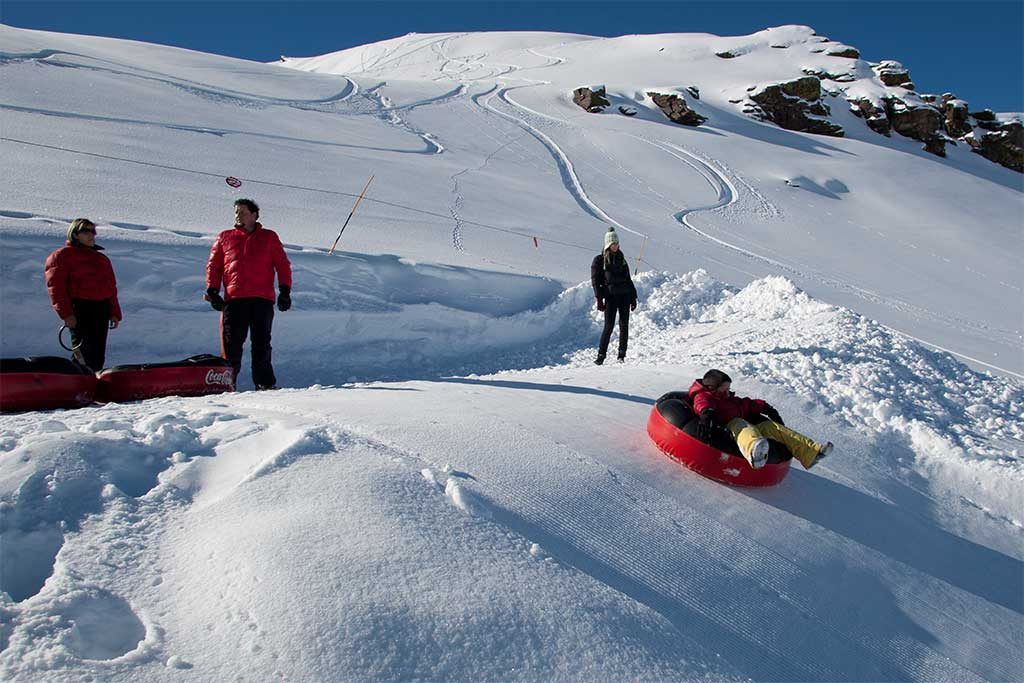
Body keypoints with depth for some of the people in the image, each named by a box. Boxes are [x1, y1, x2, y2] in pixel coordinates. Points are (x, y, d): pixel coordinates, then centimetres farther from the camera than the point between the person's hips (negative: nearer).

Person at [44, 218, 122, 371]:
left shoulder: (102, 259, 23)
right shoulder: (61, 256, 4)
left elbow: (111, 288, 21)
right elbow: (56, 286, -5)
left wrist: (114, 313, 12)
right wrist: (66, 313, -14)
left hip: (102, 310, 6)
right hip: (79, 310, -6)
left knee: (98, 355, 5)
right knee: (84, 354, -12)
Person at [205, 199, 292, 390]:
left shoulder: (269, 237, 15)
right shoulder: (225, 238, 18)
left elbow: (283, 265, 10)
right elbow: (213, 266, 17)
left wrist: (285, 291, 0)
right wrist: (212, 291, 5)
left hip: (262, 298, -1)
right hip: (233, 299, 1)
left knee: (261, 344, 1)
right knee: (231, 344, -4)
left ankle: (265, 384, 5)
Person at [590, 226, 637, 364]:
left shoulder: (621, 258, 16)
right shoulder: (599, 260, 3)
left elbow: (628, 279, 19)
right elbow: (595, 280, -2)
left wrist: (633, 298, 13)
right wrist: (599, 299, -10)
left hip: (625, 295, 4)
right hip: (610, 296, -4)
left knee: (624, 325, 1)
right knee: (609, 326, -8)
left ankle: (622, 354, 7)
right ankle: (601, 355, 0)